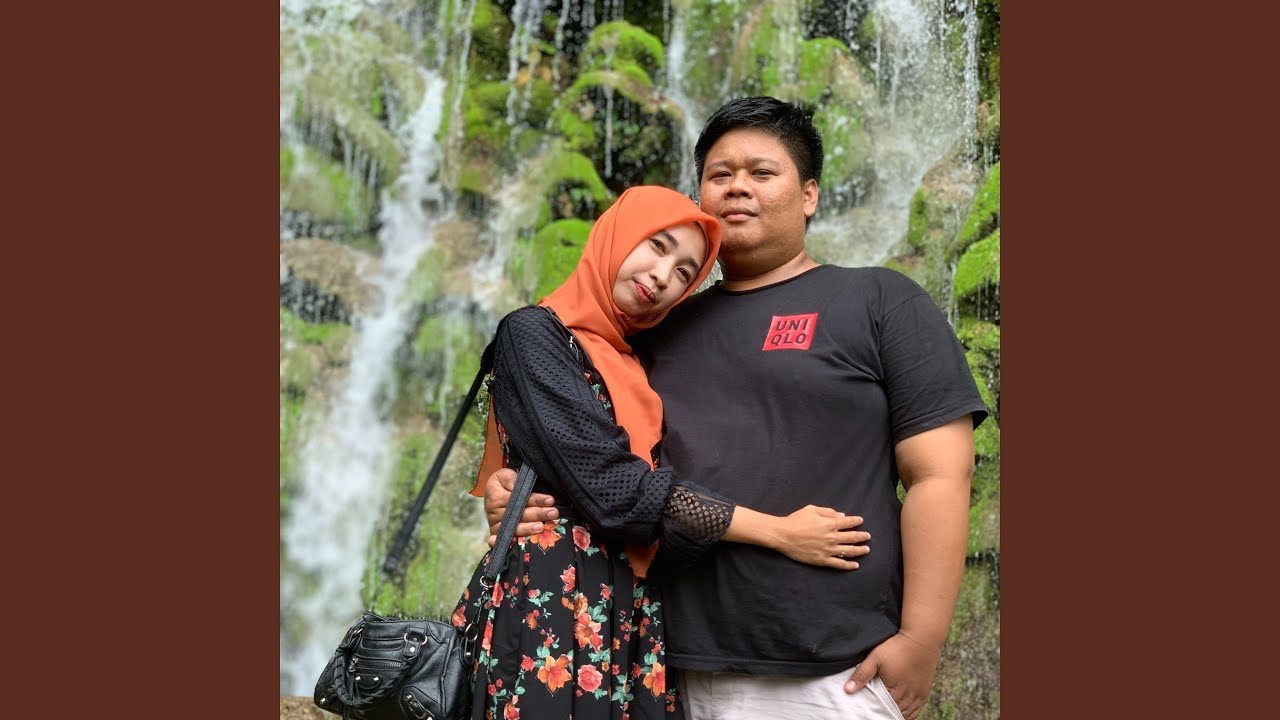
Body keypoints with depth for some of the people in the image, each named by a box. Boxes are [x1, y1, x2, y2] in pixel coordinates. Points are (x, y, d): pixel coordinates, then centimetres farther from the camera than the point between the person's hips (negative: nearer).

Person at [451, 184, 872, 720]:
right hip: (548, 604, -7)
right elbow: (609, 486, -17)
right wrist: (778, 533, -13)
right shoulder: (533, 334, -7)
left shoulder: (635, 372, 17)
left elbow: (664, 524, 13)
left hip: (629, 617, 7)